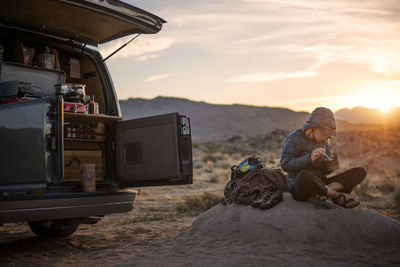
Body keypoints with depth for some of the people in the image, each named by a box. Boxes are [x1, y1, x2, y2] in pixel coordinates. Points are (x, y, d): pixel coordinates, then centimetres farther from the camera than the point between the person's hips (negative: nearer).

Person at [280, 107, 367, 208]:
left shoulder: (324, 142, 13)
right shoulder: (295, 138, -6)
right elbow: (285, 165, -15)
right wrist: (310, 158, -24)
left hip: (319, 184, 7)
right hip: (299, 187, -6)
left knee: (360, 172, -7)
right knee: (304, 175, -44)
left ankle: (320, 194, -24)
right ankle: (339, 196, -19)